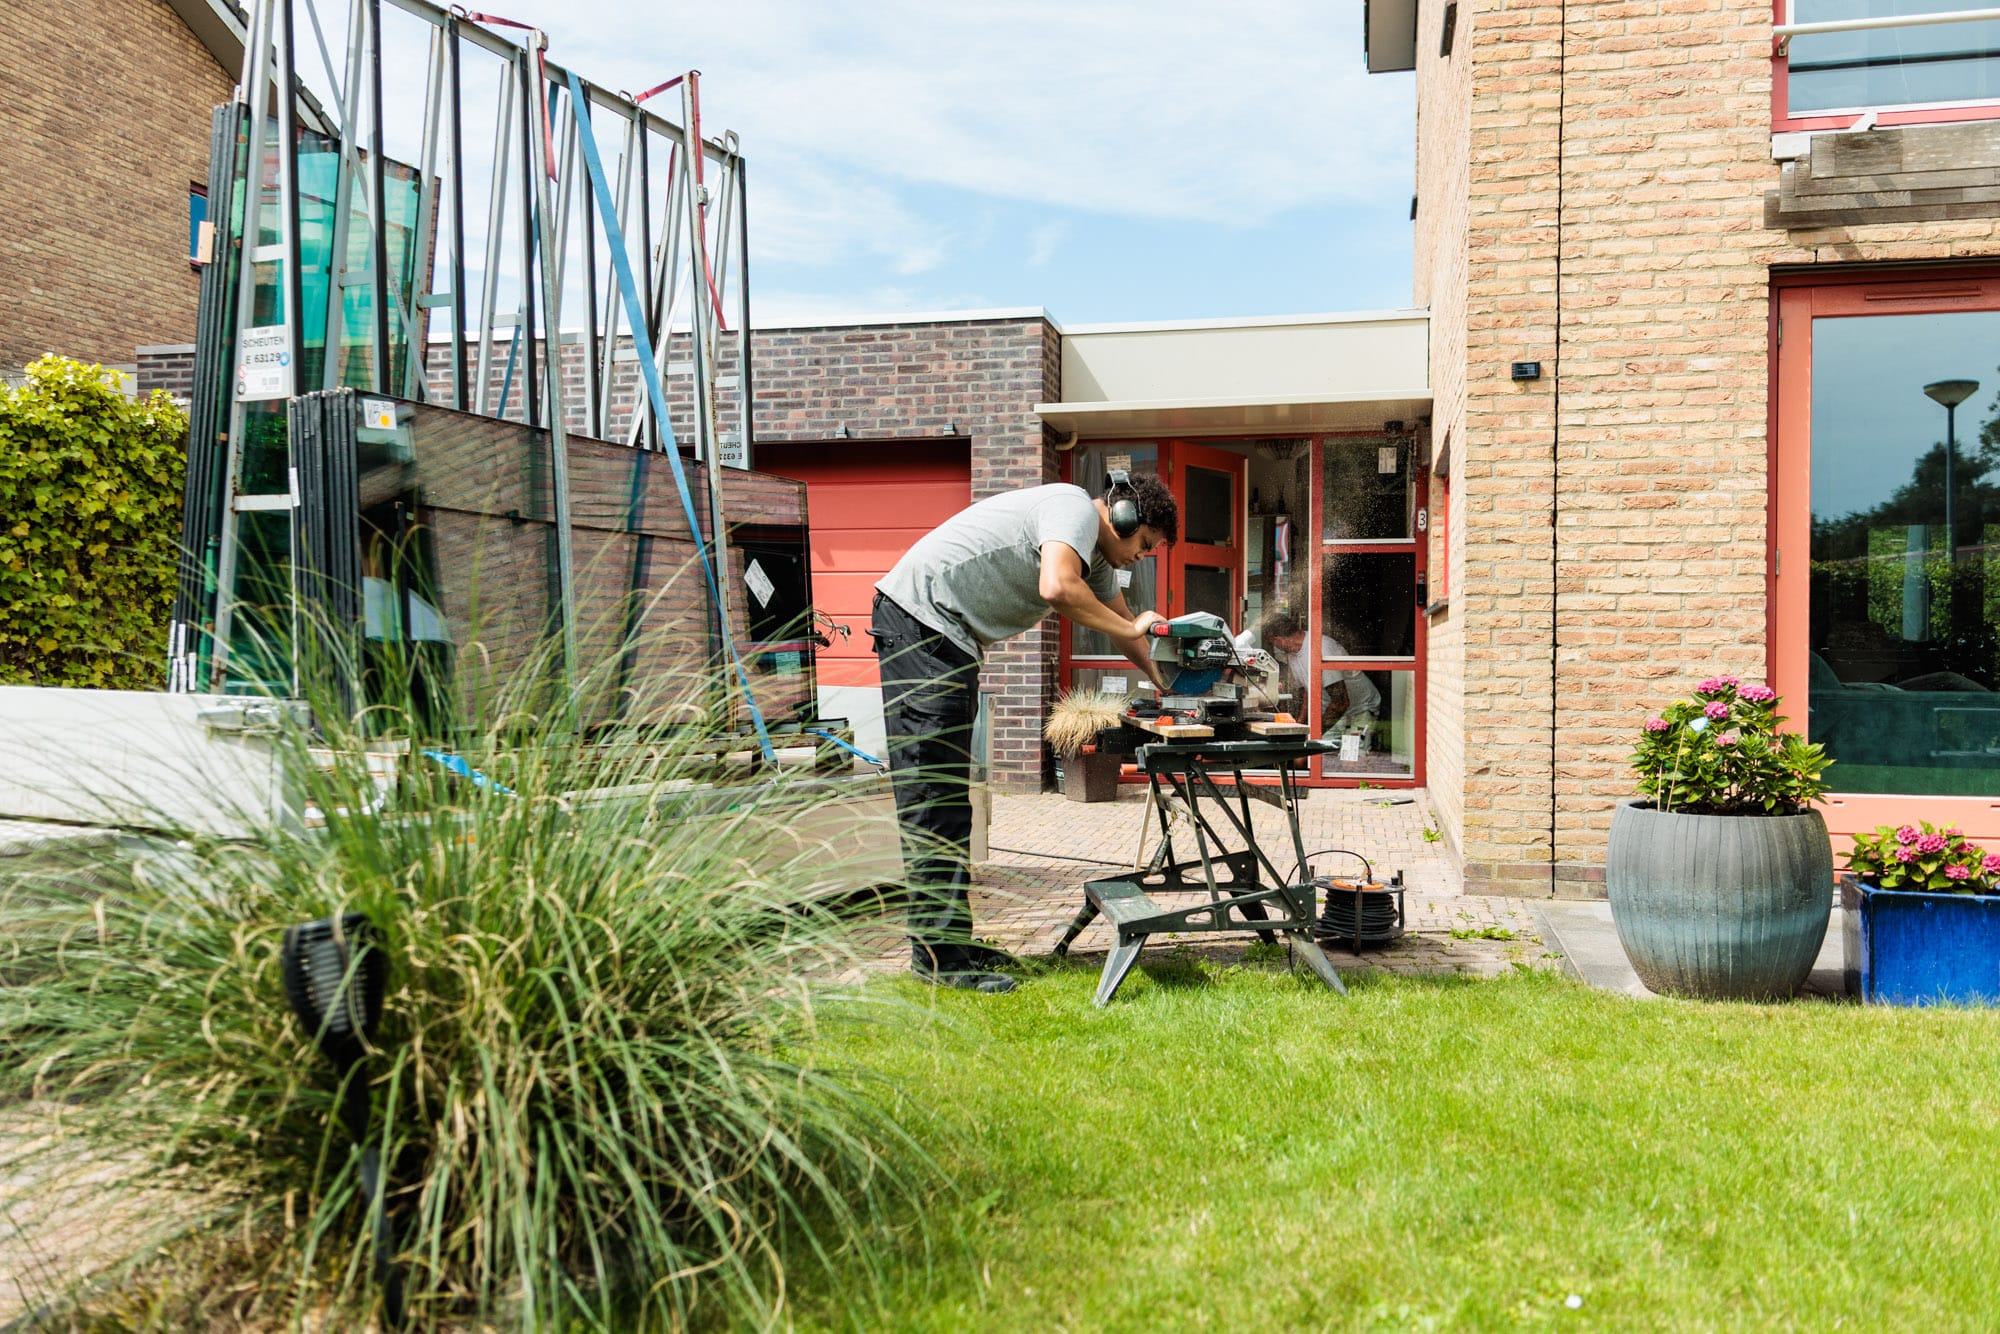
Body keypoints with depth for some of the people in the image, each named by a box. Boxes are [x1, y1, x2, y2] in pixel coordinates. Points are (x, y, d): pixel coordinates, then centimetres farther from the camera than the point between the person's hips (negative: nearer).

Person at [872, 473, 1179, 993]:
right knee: (932, 798, -10)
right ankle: (938, 955, -8)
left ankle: (950, 938, 18)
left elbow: (1121, 619, 29)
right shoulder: (1076, 508, -11)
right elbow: (1057, 588, -28)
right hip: (919, 622, -11)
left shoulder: (1095, 557, 19)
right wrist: (1130, 629, -14)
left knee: (947, 796, 11)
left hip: (950, 640, 11)